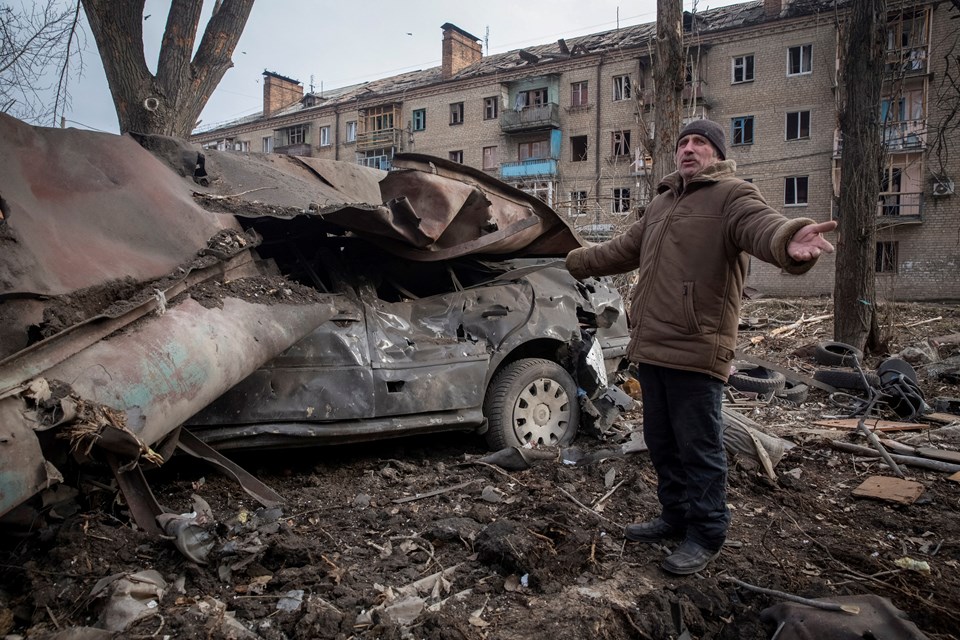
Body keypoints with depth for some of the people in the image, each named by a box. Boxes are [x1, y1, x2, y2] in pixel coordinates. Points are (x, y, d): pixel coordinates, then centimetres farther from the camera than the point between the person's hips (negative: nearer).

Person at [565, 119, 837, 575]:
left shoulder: (732, 195, -5)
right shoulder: (661, 203, 20)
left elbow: (760, 224, -27)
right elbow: (623, 249, 31)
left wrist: (789, 241, -50)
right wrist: (575, 261, 40)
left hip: (696, 351, -8)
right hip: (650, 348, 8)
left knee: (699, 448, 3)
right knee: (661, 442, 19)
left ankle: (706, 535, 20)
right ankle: (675, 516, 37)